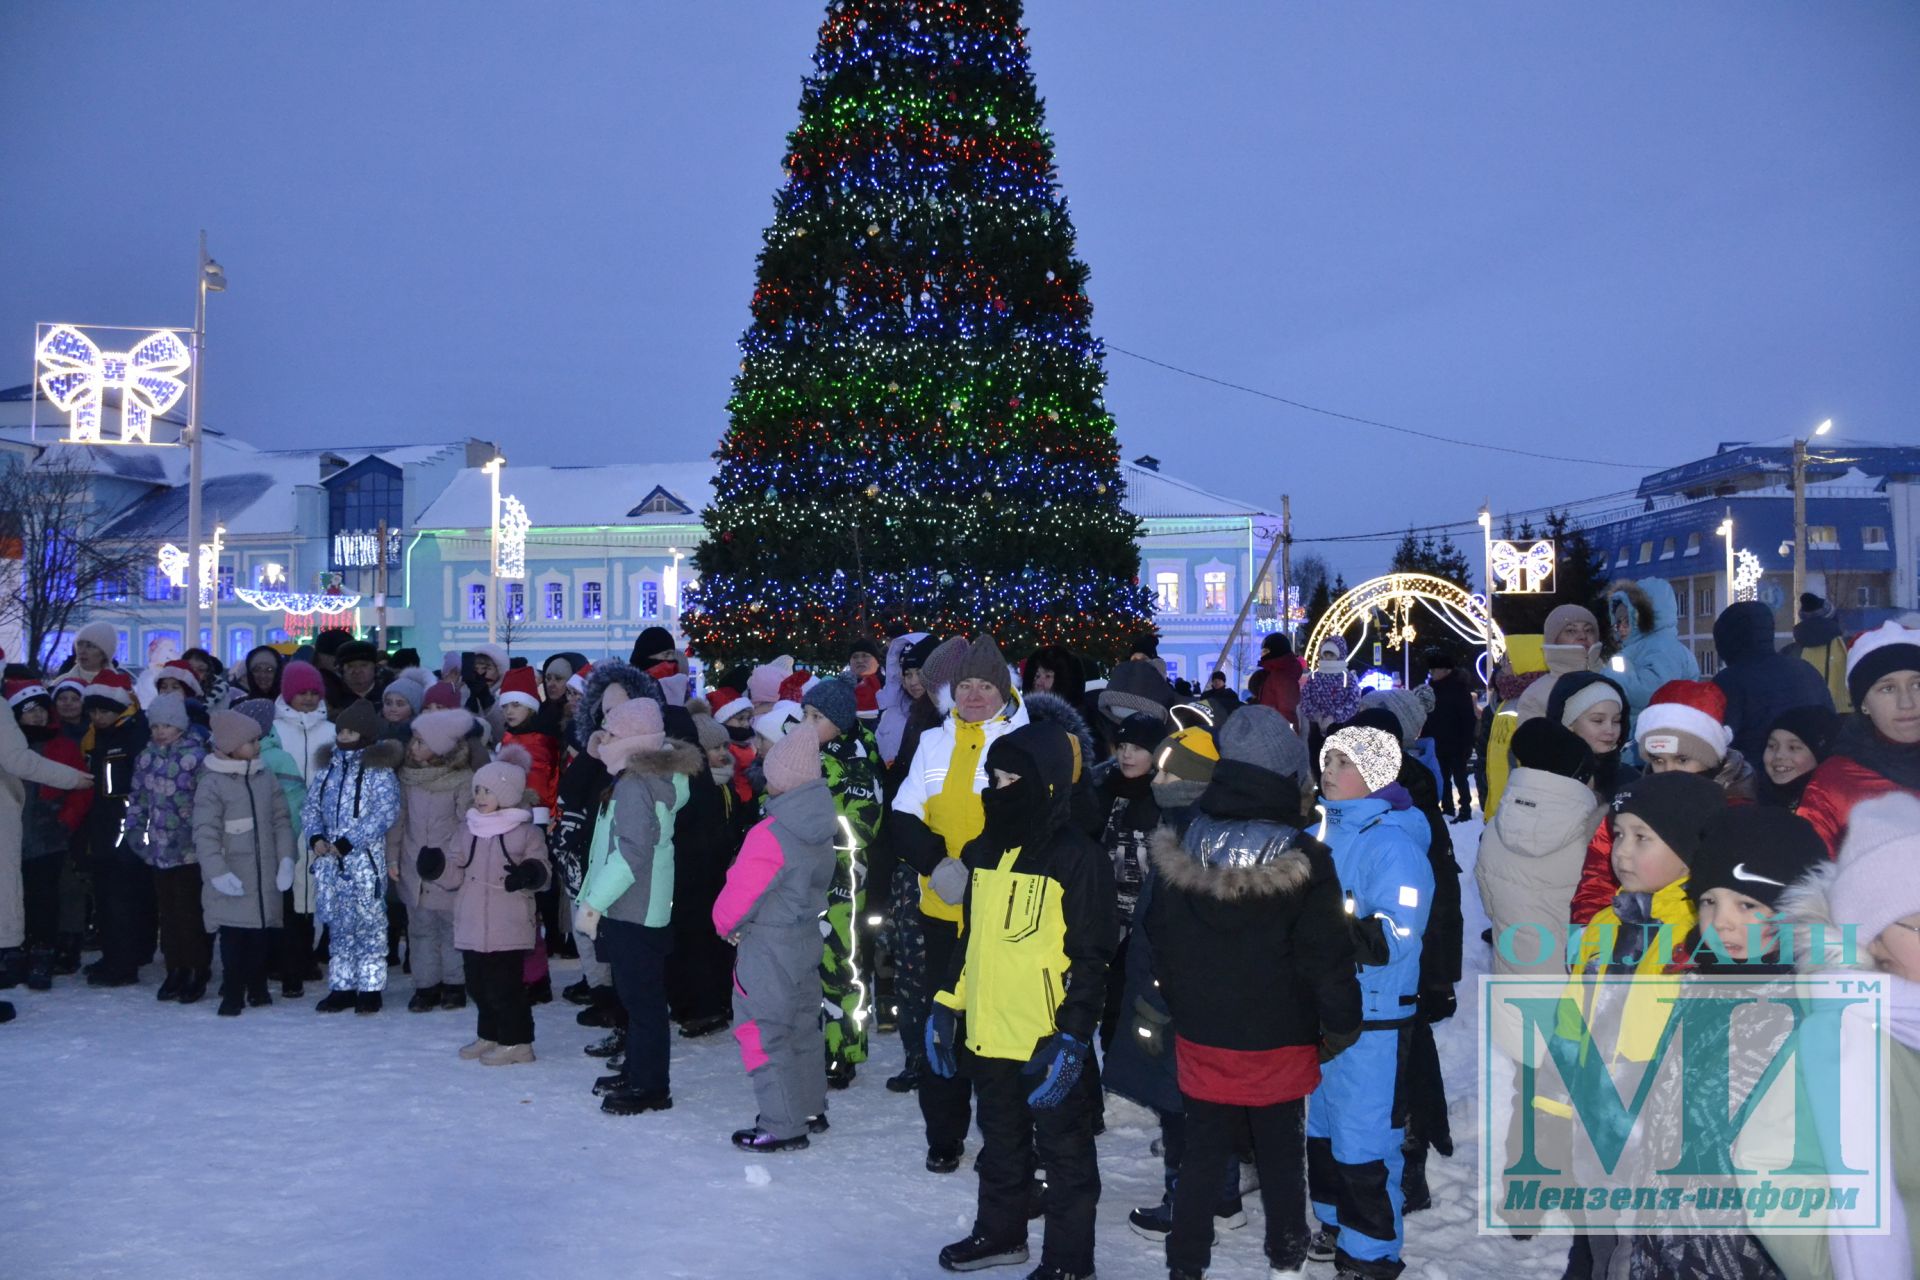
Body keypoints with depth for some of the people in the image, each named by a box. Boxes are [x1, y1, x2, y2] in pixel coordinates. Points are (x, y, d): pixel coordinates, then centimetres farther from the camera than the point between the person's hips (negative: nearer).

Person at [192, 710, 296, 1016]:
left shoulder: (265, 778, 8)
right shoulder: (212, 784, -7)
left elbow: (281, 821, 10)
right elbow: (205, 834, -12)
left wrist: (286, 859, 0)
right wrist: (217, 872, -20)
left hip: (265, 876, 4)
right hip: (232, 881, -4)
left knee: (263, 933, 9)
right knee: (233, 936, -1)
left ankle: (257, 988, 24)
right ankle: (232, 993, 11)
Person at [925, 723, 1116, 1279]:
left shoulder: (1079, 858, -12)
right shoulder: (983, 851, 9)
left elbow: (1090, 958, -13)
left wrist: (1072, 1036, -18)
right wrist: (946, 1006, 14)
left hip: (1049, 1041, -7)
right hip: (988, 1034, 7)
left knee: (1064, 1153, 8)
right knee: (1001, 1145, 23)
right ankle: (1000, 1232, 40)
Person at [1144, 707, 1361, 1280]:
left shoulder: (1180, 847, -5)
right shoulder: (1302, 858, -19)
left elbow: (1159, 940, 5)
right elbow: (1327, 956, -14)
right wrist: (1341, 1024, 1)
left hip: (1200, 1035, 3)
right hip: (1279, 1040, -3)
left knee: (1202, 1150, 14)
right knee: (1282, 1151, 17)